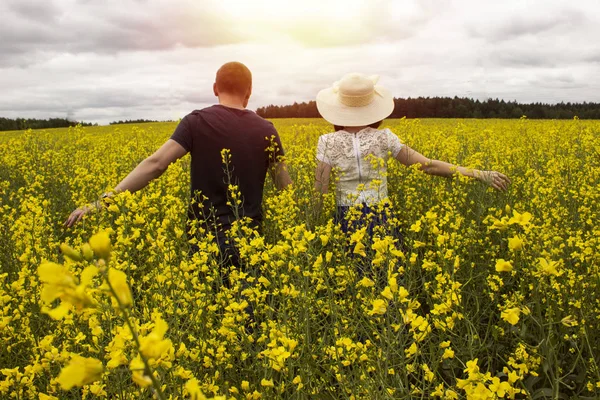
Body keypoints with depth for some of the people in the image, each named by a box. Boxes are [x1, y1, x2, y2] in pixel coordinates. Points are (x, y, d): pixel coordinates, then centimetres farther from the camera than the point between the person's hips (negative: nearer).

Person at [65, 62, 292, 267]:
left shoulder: (198, 122, -8)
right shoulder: (266, 131, -1)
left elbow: (155, 164, -18)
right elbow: (285, 187, 5)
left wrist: (102, 201, -17)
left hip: (206, 236, -2)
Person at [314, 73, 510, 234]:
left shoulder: (328, 142, -9)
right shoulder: (383, 138, -6)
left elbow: (320, 192, -10)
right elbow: (428, 165, -5)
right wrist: (479, 174, 1)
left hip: (346, 222, 0)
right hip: (380, 219, 1)